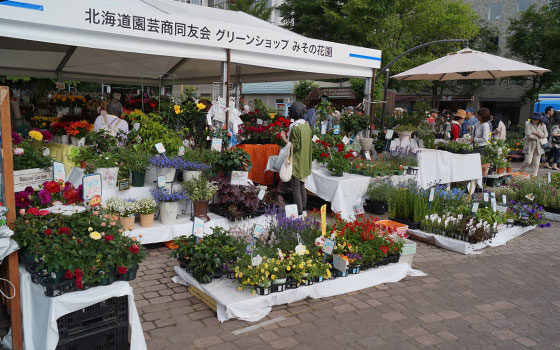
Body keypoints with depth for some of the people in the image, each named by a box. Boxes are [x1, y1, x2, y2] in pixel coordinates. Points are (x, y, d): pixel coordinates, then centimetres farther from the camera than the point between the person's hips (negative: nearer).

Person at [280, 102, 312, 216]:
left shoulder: (295, 128, -19)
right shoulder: (307, 126, 6)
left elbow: (295, 146, -21)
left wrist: (284, 139, -15)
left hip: (296, 162, -9)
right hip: (304, 162, 9)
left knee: (295, 187, -2)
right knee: (302, 186, 17)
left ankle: (299, 212, 2)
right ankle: (303, 210, 26)